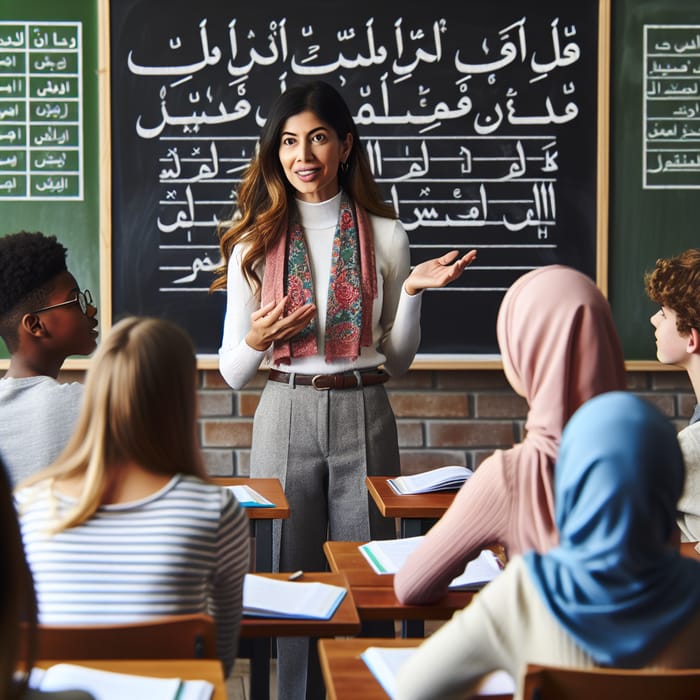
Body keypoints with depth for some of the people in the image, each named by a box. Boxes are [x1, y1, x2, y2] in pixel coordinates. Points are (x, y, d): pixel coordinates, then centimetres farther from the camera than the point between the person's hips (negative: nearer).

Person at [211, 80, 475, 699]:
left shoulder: (386, 236, 5)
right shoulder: (255, 242, 4)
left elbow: (397, 361, 9)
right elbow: (232, 372, 5)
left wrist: (413, 290, -6)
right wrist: (257, 341, -16)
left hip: (364, 416, 0)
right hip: (287, 416, 0)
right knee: (290, 573, 5)